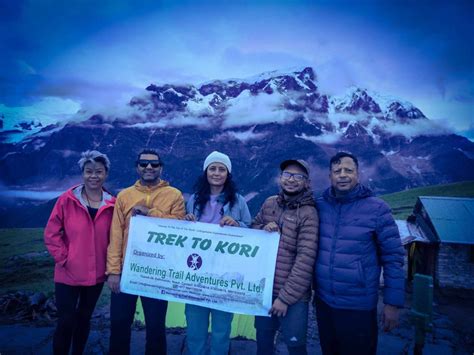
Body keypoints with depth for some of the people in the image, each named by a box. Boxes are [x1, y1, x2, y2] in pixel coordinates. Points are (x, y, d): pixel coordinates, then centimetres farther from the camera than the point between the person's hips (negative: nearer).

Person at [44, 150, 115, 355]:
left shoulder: (112, 204, -3)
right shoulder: (67, 200, -8)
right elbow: (51, 233, -5)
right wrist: (63, 258, -11)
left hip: (96, 275, 2)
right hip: (68, 274, -2)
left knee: (84, 319, 18)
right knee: (66, 322, 2)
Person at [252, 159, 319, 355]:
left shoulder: (308, 213, -15)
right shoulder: (269, 203, 3)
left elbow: (305, 260, -19)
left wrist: (286, 297, -18)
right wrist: (263, 229, -9)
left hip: (293, 296, -5)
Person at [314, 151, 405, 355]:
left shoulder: (376, 208, -10)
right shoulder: (319, 206, -1)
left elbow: (393, 258, -7)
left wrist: (393, 303, -7)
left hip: (359, 307, -3)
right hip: (323, 302, 4)